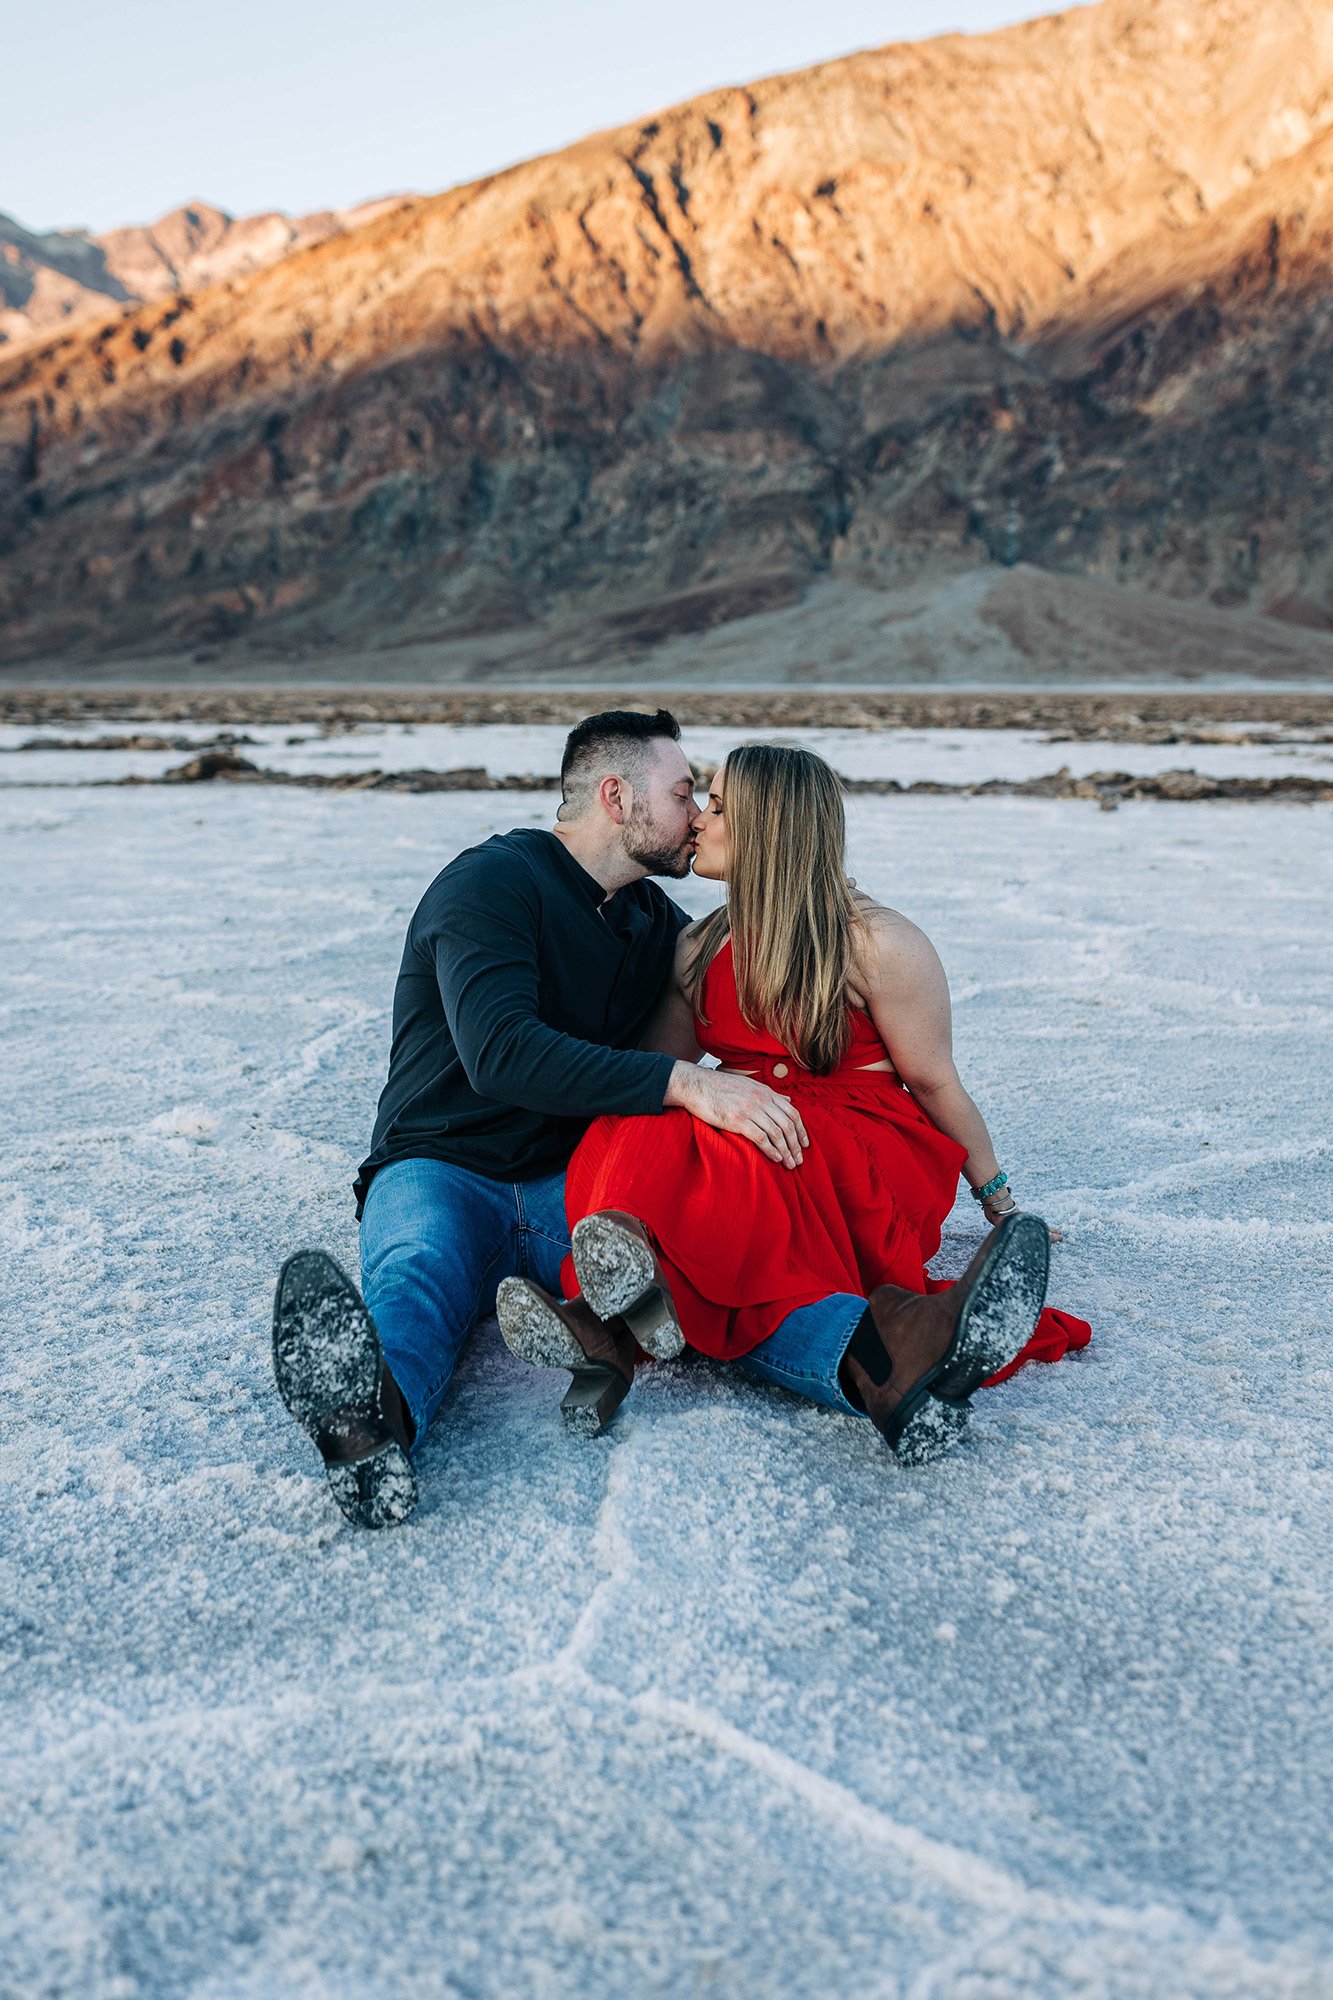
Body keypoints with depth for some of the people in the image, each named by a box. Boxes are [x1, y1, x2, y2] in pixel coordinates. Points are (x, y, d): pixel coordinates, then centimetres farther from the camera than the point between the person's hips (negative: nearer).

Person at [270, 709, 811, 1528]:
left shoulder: (658, 921, 18)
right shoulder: (493, 882, -7)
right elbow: (499, 1051, -24)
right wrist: (684, 1083, -32)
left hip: (576, 1184, 7)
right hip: (445, 1173, -6)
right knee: (420, 1266, -41)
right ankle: (372, 1411, -71)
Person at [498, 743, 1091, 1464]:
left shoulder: (876, 943, -4)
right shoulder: (697, 949, 12)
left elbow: (936, 1083, 2)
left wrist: (1001, 1203, 9)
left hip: (869, 1164, -4)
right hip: (750, 1143, 5)